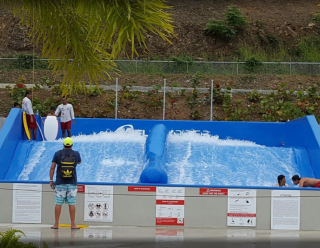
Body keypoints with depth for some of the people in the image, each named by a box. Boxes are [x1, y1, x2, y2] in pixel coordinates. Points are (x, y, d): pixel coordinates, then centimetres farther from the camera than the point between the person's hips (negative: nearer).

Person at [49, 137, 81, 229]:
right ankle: (73, 225, 2)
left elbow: (52, 167, -4)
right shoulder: (76, 154, 1)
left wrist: (51, 180, 3)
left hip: (60, 183, 0)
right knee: (72, 204, 2)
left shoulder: (58, 154, -3)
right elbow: (79, 162, 24)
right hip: (72, 183, 0)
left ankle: (56, 224, 4)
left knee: (58, 204, 2)